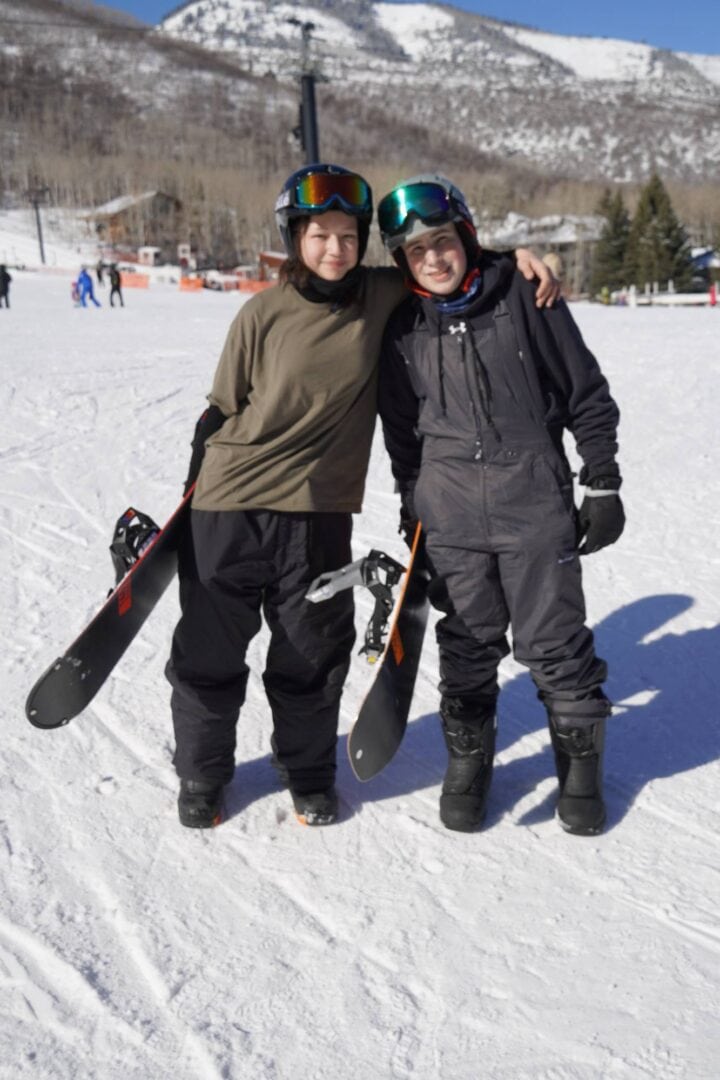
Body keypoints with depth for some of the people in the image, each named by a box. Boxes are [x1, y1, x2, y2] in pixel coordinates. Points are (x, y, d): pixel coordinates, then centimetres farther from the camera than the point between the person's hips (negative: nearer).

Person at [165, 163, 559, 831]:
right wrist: (190, 501, 6)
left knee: (314, 655, 12)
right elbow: (221, 412, 1)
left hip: (319, 513, 2)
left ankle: (309, 773, 37)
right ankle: (201, 775, 33)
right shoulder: (264, 314, -7)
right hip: (229, 507, -1)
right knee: (209, 652, 10)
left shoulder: (382, 296, -1)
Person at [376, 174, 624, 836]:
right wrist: (412, 510, 17)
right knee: (467, 644, 10)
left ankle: (580, 760, 24)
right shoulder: (404, 328, 5)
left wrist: (603, 485, -1)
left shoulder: (522, 296, -4)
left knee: (555, 643, 4)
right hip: (452, 511, 3)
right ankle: (468, 757, 29)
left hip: (535, 499, -2)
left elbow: (586, 393, 1)